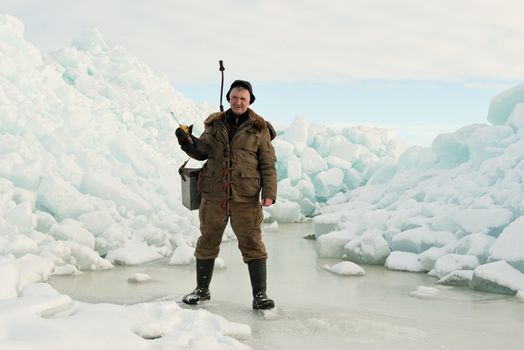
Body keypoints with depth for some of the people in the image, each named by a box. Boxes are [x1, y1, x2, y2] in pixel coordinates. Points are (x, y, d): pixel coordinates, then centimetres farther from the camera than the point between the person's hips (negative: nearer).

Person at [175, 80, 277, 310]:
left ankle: (260, 295, 8)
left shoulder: (259, 129, 3)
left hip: (246, 197, -3)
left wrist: (269, 193, -8)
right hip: (213, 195, 3)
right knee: (207, 241, 11)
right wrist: (188, 142, -11)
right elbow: (202, 152, 9)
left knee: (252, 244, -2)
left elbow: (268, 165, 1)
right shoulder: (214, 124, 11)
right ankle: (202, 290, 27)